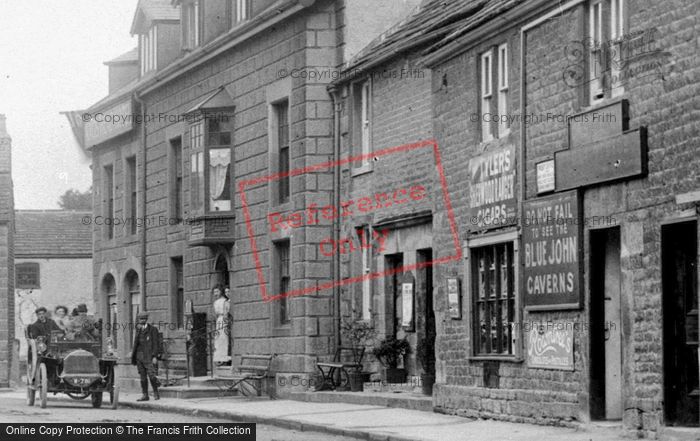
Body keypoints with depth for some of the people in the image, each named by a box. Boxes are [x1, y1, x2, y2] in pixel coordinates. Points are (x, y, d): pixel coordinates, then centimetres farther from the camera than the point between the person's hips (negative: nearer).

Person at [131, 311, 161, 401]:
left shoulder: (152, 330, -1)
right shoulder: (138, 330, 16)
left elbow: (155, 344, -6)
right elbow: (136, 344, 18)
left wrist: (155, 356, -13)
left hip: (149, 356, -5)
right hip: (140, 356, 5)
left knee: (151, 375, -13)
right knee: (142, 377, 5)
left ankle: (156, 393, 2)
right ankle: (145, 395, 8)